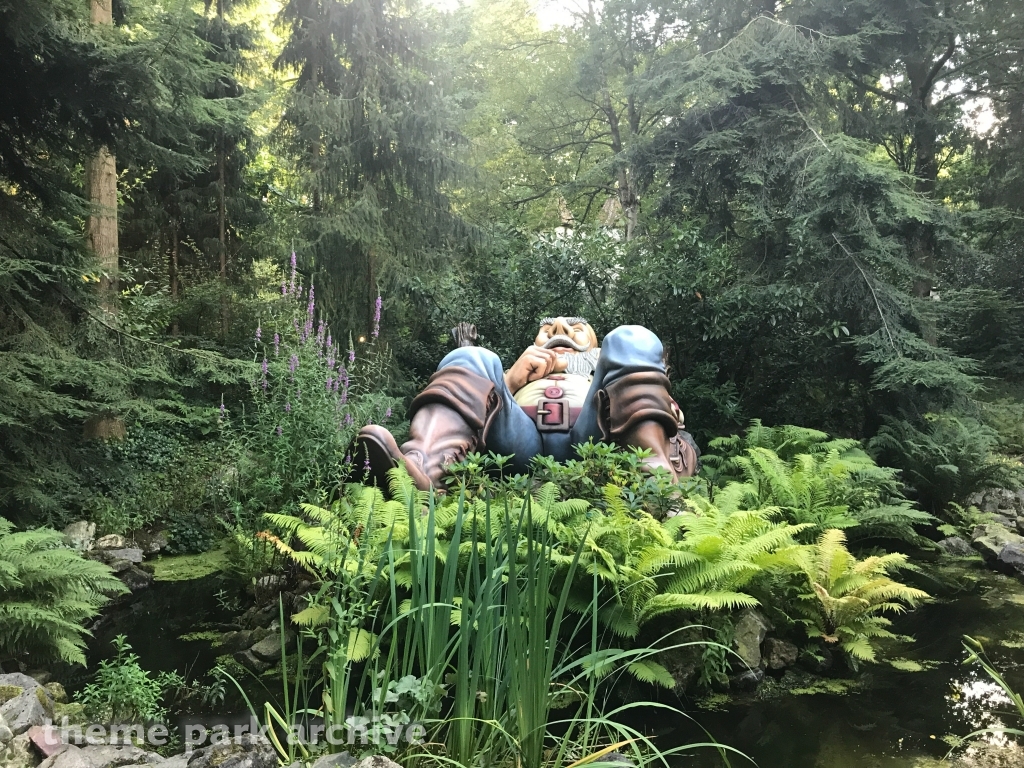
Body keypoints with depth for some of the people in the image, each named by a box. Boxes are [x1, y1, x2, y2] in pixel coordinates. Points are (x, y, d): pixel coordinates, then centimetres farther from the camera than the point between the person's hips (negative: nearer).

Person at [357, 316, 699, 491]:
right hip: (522, 442, 1)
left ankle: (656, 468, -43)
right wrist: (509, 379, 7)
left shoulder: (605, 366, 41)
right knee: (470, 359, -14)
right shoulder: (518, 374, 43)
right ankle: (422, 469, -47)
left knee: (631, 340, -14)